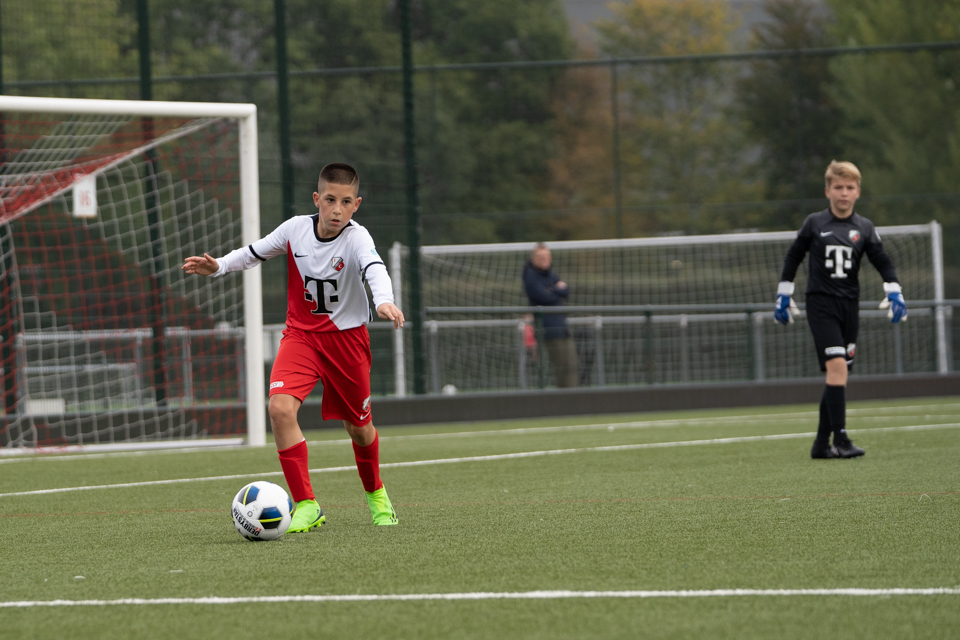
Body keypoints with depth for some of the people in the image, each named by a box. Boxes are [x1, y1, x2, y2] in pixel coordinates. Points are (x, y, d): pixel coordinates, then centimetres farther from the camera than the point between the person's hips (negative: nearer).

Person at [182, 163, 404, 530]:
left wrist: (384, 301, -61)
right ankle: (306, 506, -17)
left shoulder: (356, 238, -20)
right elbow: (255, 253, 9)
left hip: (346, 336, -2)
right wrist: (218, 267, -6)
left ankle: (375, 494, 45)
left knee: (358, 426, 12)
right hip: (301, 334, 2)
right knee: (280, 407, -23)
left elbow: (374, 268, -41)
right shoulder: (295, 229, -8)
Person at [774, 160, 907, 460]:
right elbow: (793, 257, 11)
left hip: (849, 304, 4)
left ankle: (821, 443, 15)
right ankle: (841, 440, -21)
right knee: (836, 365, -19)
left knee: (838, 374, 5)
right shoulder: (814, 224, 1)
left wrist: (894, 292, -5)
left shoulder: (864, 229, 6)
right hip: (820, 303, -4)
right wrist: (783, 294, 11)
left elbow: (883, 262, 9)